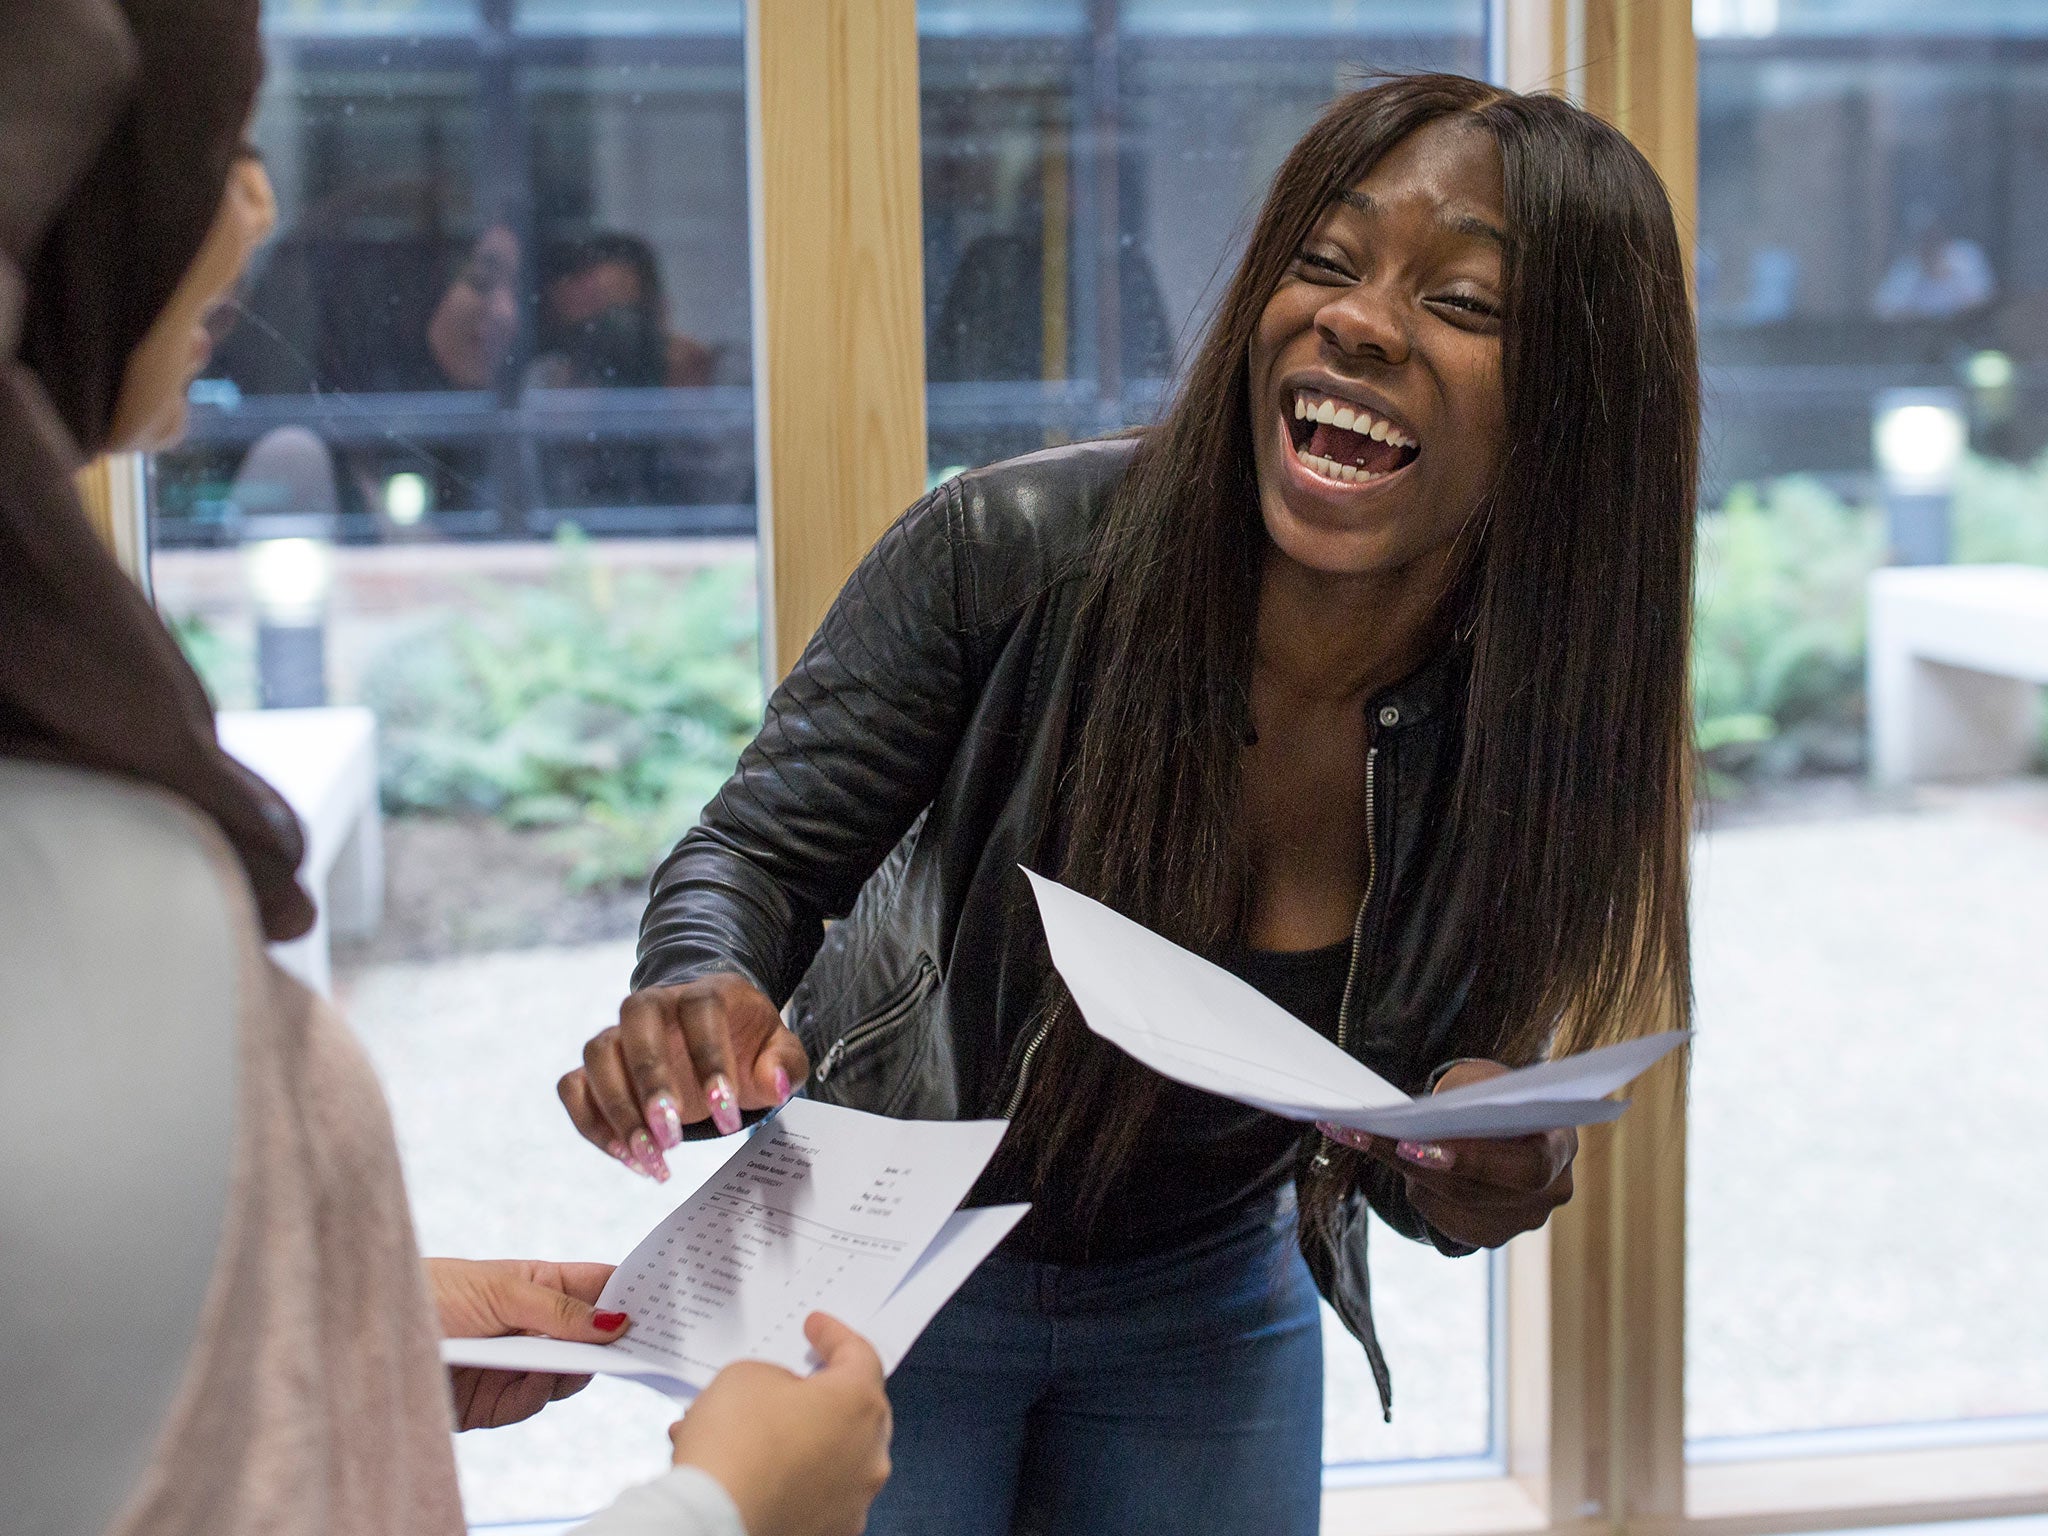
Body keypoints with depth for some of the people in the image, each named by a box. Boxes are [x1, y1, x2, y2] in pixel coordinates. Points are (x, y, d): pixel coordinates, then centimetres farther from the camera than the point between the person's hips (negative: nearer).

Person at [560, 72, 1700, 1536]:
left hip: (1206, 1301, 3)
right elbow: (758, 851, -14)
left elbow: (1420, 1151, -6)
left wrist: (1487, 1185, -29)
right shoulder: (1018, 551, -27)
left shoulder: (1539, 745, -20)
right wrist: (698, 1001, -36)